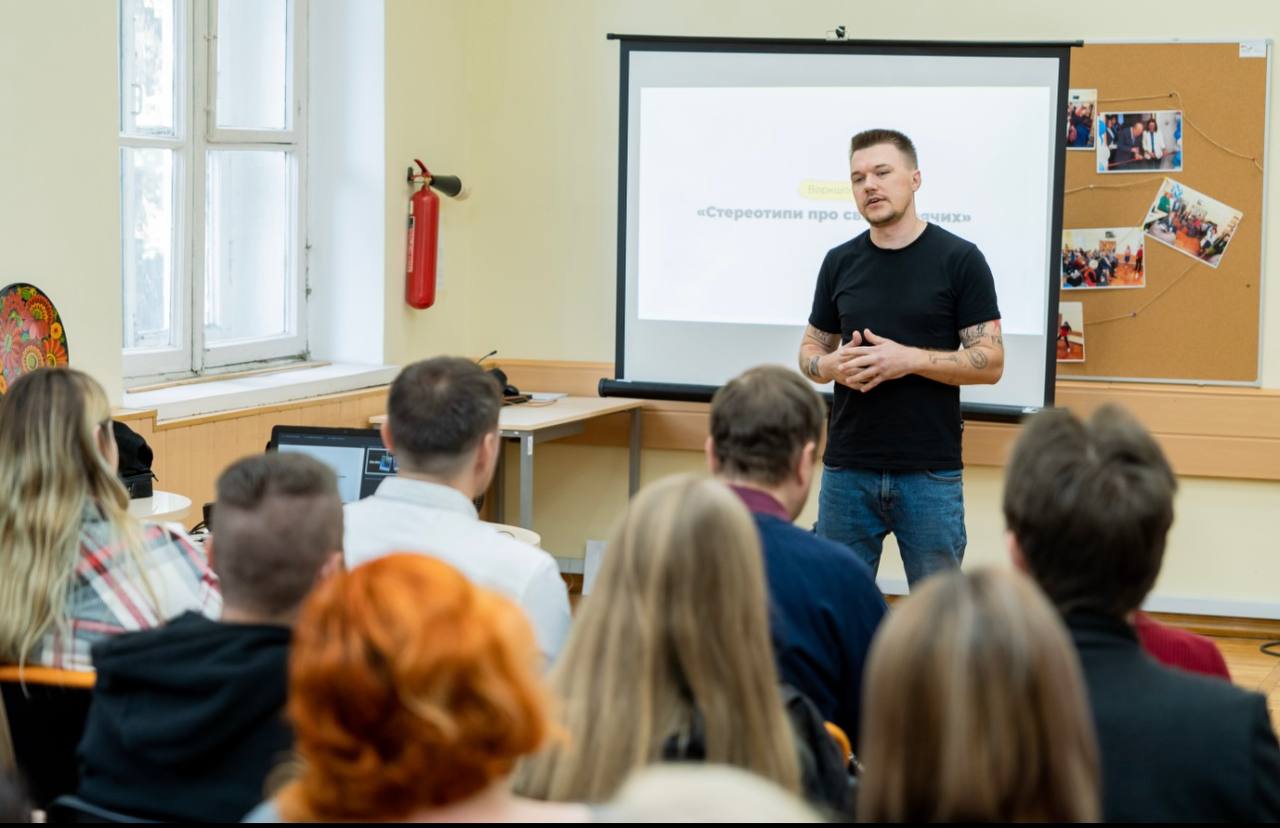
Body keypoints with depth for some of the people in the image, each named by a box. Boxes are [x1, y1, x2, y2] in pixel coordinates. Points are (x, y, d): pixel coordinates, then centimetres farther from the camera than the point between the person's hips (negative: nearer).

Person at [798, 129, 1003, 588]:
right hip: (847, 470, 3)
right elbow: (811, 351, 15)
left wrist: (909, 359, -19)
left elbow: (989, 361, -6)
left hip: (931, 473, -3)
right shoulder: (840, 262, 8)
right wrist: (834, 365, -9)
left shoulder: (959, 259, -4)